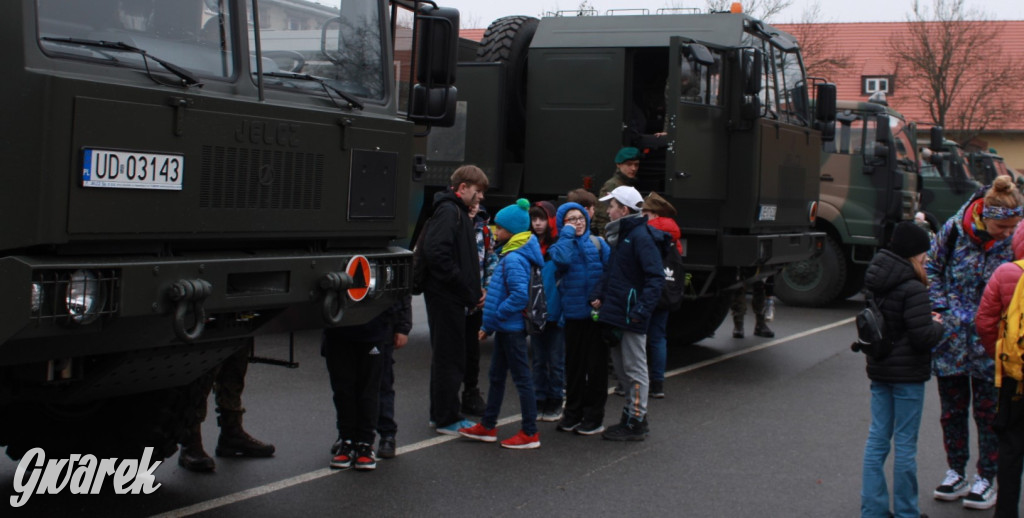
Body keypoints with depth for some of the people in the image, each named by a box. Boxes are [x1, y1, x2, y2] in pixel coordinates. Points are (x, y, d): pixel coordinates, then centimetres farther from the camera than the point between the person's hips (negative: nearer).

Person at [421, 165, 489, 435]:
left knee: (446, 356, 16)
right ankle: (447, 419, 5)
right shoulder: (448, 211, -14)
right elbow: (437, 254, -25)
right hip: (446, 297, -10)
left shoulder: (458, 213, 18)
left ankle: (440, 414, 25)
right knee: (450, 358, -3)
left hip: (450, 298, 10)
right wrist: (468, 292, -20)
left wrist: (475, 290, 6)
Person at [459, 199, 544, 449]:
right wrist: (491, 321, 14)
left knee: (521, 377, -2)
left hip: (512, 327, -10)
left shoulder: (513, 259, -20)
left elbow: (520, 294, -29)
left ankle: (530, 433, 5)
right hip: (506, 326, 10)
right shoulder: (510, 254, 10)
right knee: (496, 375, 18)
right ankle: (488, 426, 28)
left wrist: (497, 315, -20)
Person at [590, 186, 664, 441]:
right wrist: (597, 294, 5)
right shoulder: (621, 236, 16)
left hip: (631, 317, -10)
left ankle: (635, 423, 6)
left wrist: (642, 310, -26)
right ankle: (631, 415, 27)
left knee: (635, 370, -1)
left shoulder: (641, 237, -16)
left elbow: (655, 276, -22)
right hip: (616, 313, 10)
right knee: (622, 369, 17)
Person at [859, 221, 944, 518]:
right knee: (905, 443, 2)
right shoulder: (913, 290, -19)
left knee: (877, 438, 11)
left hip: (879, 371, 7)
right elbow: (923, 336, -23)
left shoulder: (875, 283, 6)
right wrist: (938, 325, -1)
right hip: (907, 374, -7)